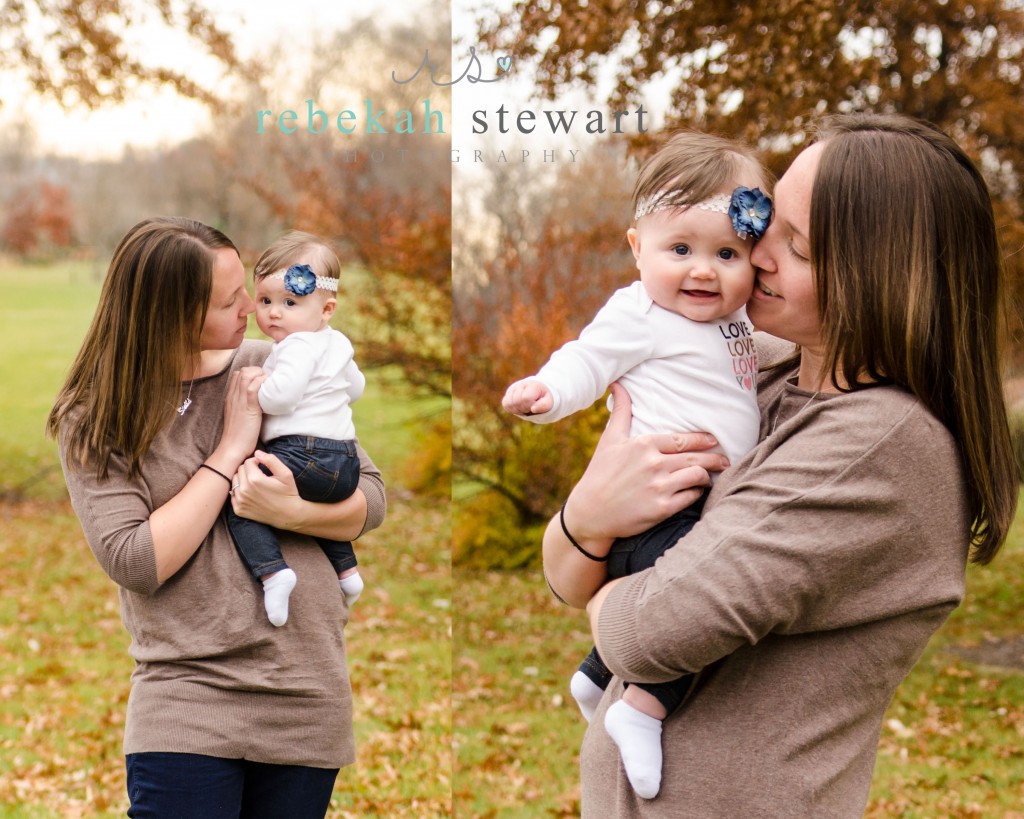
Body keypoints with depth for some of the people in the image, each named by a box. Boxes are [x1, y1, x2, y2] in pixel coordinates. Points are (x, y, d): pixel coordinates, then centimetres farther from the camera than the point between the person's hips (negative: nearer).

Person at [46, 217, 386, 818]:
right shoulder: (93, 425, -2)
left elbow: (371, 497, 6)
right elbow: (135, 562, -14)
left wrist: (291, 512, -15)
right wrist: (232, 448, -11)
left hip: (308, 701, 3)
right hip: (185, 704, -2)